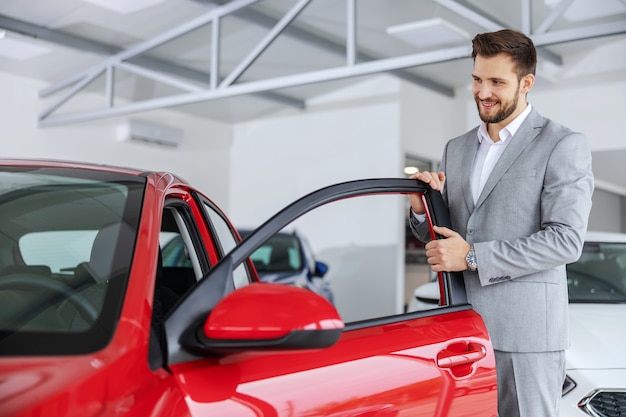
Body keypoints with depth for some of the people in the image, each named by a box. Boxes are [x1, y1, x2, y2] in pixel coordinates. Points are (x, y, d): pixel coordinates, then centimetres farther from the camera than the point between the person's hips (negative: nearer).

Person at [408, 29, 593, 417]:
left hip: (525, 331, -5)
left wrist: (473, 256, -18)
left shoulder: (564, 145, -5)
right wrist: (423, 210, -4)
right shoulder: (456, 149, 15)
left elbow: (566, 239, -14)